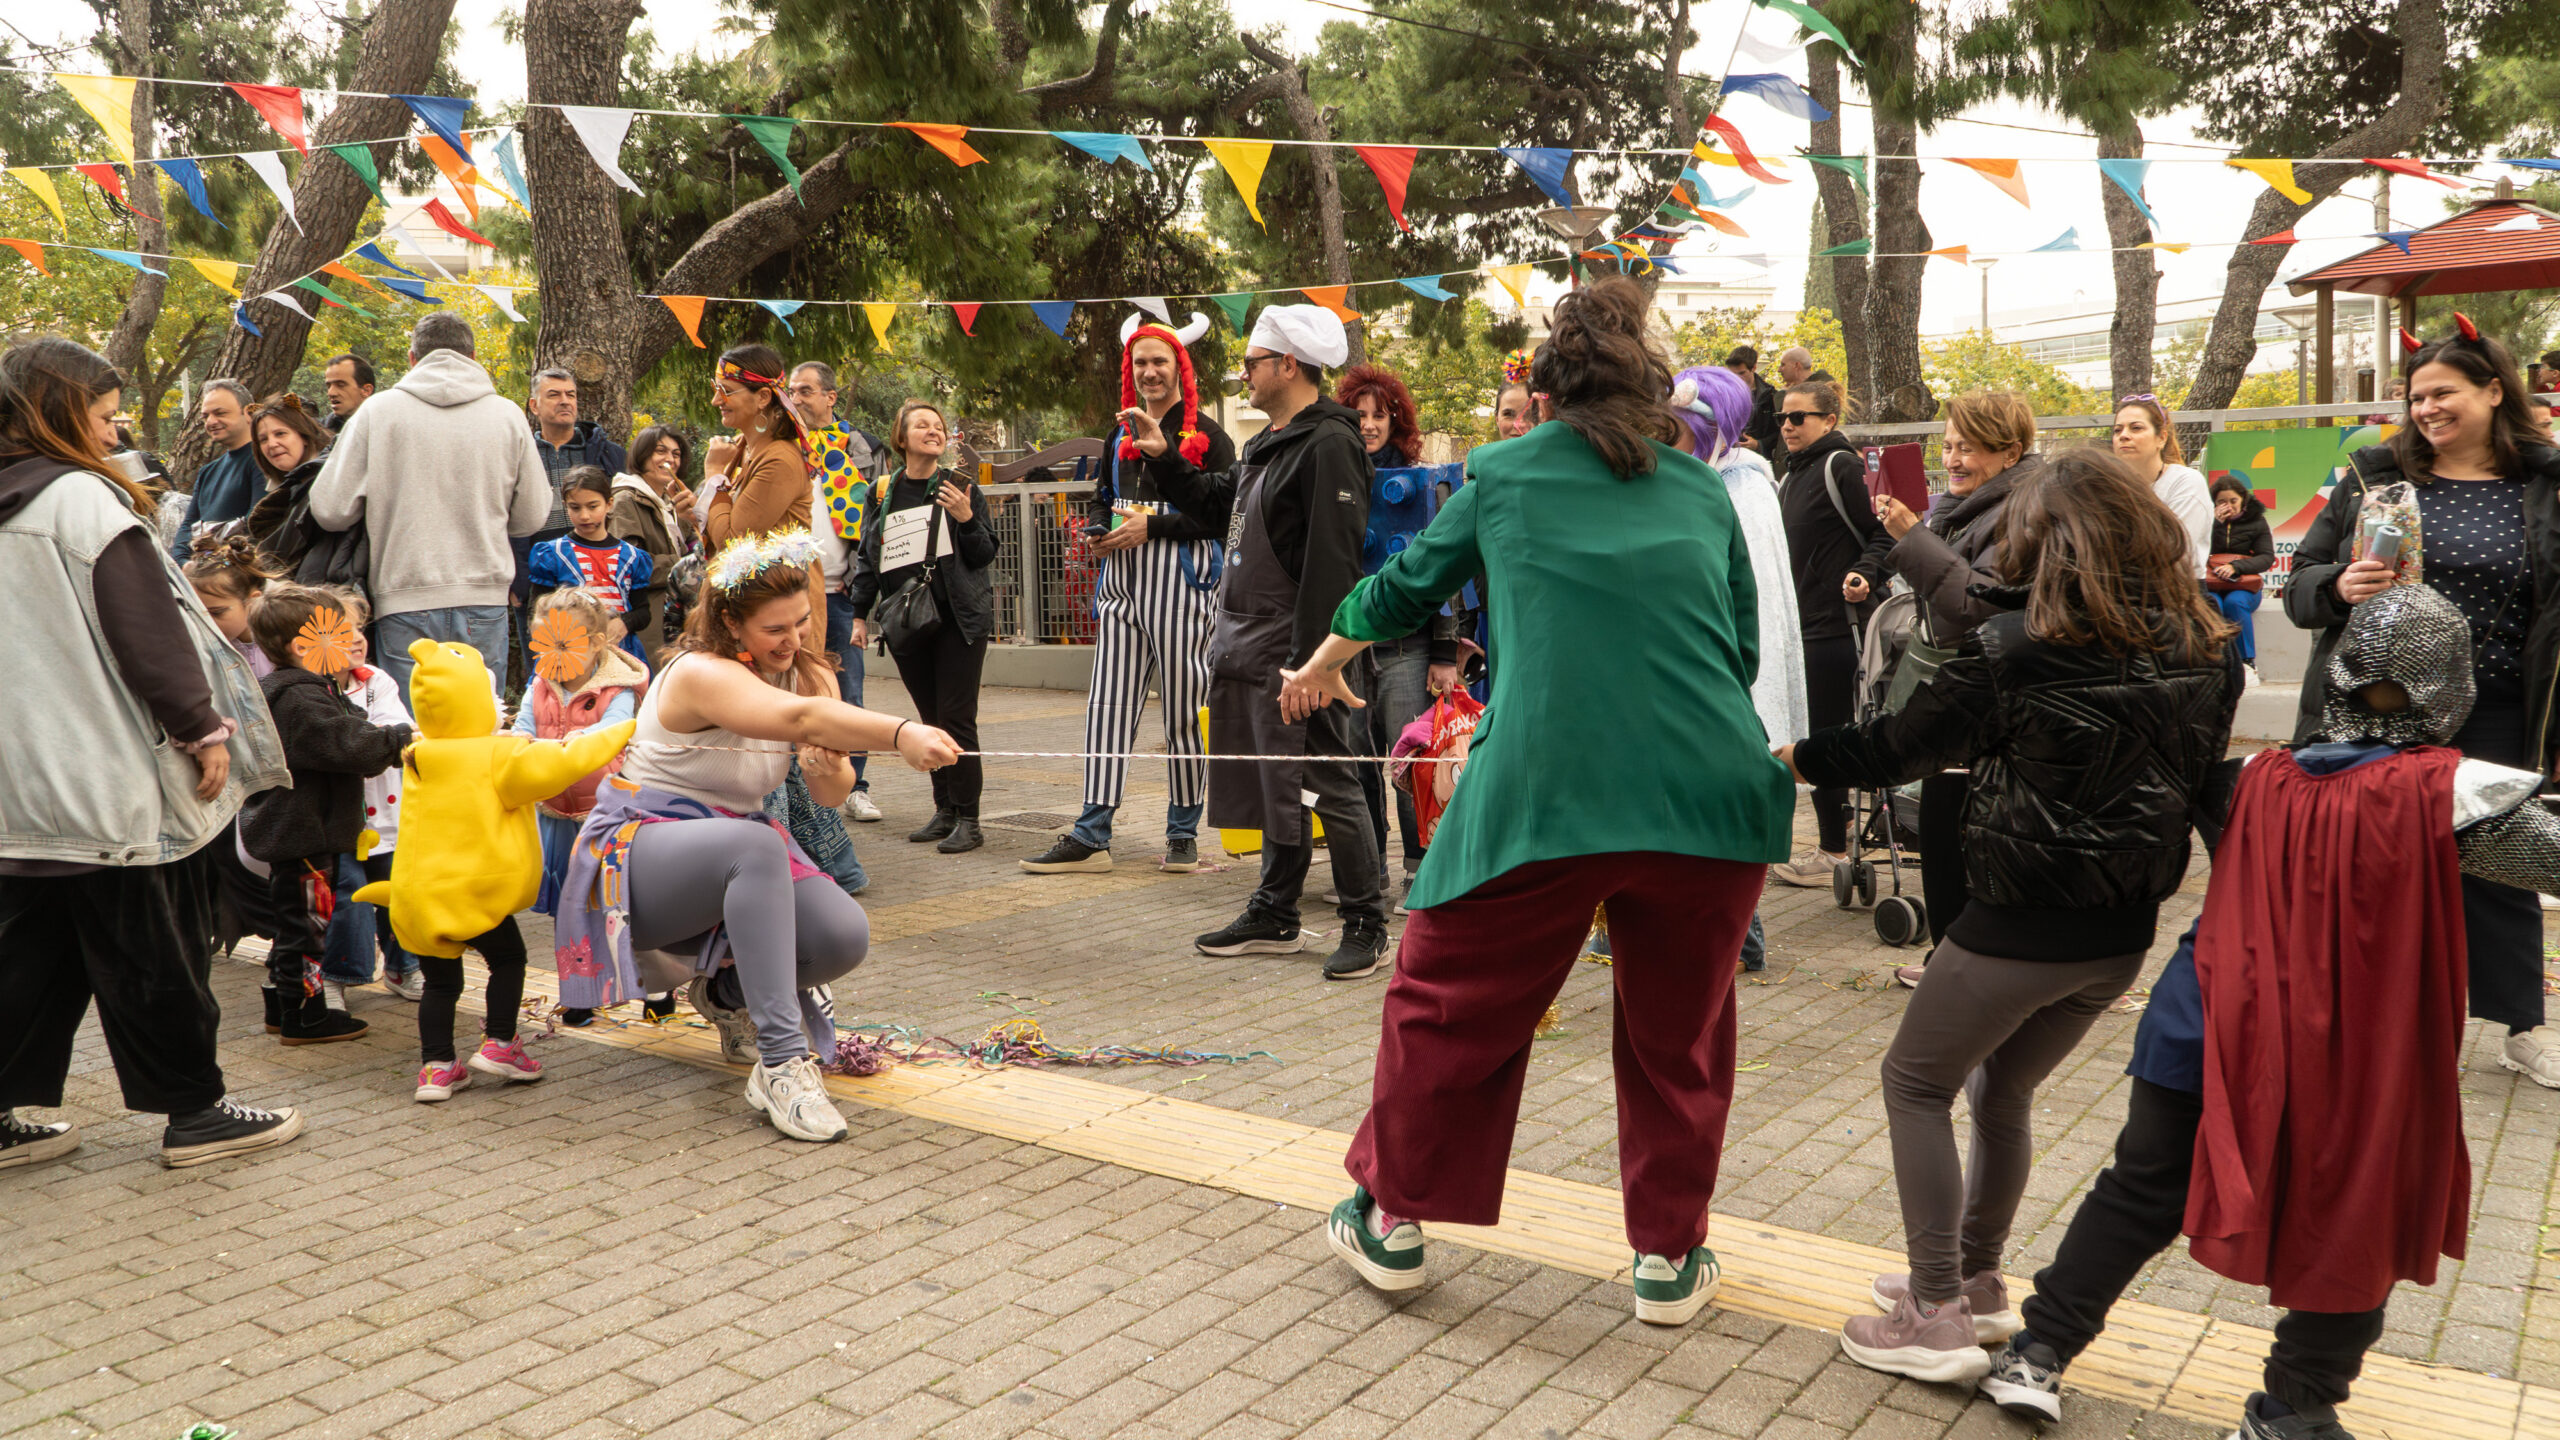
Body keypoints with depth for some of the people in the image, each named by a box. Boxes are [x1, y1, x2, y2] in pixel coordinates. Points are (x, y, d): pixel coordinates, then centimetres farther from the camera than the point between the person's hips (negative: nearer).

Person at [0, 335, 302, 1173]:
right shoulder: (85, 499, -13)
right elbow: (148, 633, -17)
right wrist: (204, 728, -9)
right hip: (107, 782, -7)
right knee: (152, 952, 1)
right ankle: (195, 1111, 10)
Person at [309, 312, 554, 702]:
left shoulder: (377, 410, 0)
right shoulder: (507, 415, 3)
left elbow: (330, 510, 0)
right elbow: (532, 516, 8)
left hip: (402, 601, -1)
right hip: (484, 599, 1)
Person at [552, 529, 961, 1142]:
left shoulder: (808, 672, 1)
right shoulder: (701, 674, -22)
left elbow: (836, 793, 1)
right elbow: (801, 719, -43)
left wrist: (828, 774, -24)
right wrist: (901, 734, -58)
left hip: (732, 858, 7)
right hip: (641, 853, -7)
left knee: (844, 936, -19)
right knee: (758, 846, -39)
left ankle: (729, 992, 13)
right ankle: (782, 1063, -39)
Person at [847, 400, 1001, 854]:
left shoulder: (961, 486, 2)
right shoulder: (881, 492, 10)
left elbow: (985, 556, 1)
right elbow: (867, 557, 16)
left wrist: (966, 519, -17)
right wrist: (860, 614, 11)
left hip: (959, 619, -3)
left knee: (957, 719, -7)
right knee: (931, 719, 7)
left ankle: (968, 820, -2)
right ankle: (945, 811, 16)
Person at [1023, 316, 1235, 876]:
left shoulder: (1205, 436, -1)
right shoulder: (1120, 436, 18)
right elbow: (1101, 500, 27)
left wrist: (1153, 526, -15)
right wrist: (1098, 529, 4)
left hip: (1181, 579, -5)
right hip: (1121, 583, 6)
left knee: (1184, 708, 0)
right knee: (1108, 705, 1)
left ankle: (1183, 832, 13)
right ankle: (1091, 835, 3)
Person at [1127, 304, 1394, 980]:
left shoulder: (1328, 446, -15)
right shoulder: (1266, 445, 17)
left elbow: (1330, 565, -22)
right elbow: (1215, 507, 33)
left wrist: (1309, 664, -26)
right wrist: (1163, 456, 22)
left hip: (1293, 652, -10)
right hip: (1246, 646, 10)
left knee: (1327, 784, -3)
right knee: (1276, 788, 17)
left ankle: (1366, 926, 6)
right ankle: (1275, 918, 28)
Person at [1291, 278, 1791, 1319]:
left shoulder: (1504, 474, 10)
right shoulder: (1703, 491, 13)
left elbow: (1409, 581, 24)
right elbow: (1744, 647, 17)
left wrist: (1324, 663, 42)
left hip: (1542, 790, -2)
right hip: (1706, 792, 2)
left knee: (1448, 998, 16)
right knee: (1677, 1028, 18)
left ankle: (1392, 1217, 28)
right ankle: (1668, 1259, 28)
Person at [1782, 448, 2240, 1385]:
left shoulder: (2014, 652, -15)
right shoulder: (2205, 651, 1)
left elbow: (1898, 748, -7)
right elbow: (2202, 778, 11)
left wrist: (1791, 756, 7)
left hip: (2022, 922, -6)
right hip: (2125, 931, 7)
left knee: (1916, 1082, 11)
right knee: (2003, 1091, 24)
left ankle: (1937, 1316, 9)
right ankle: (1976, 1280, 35)